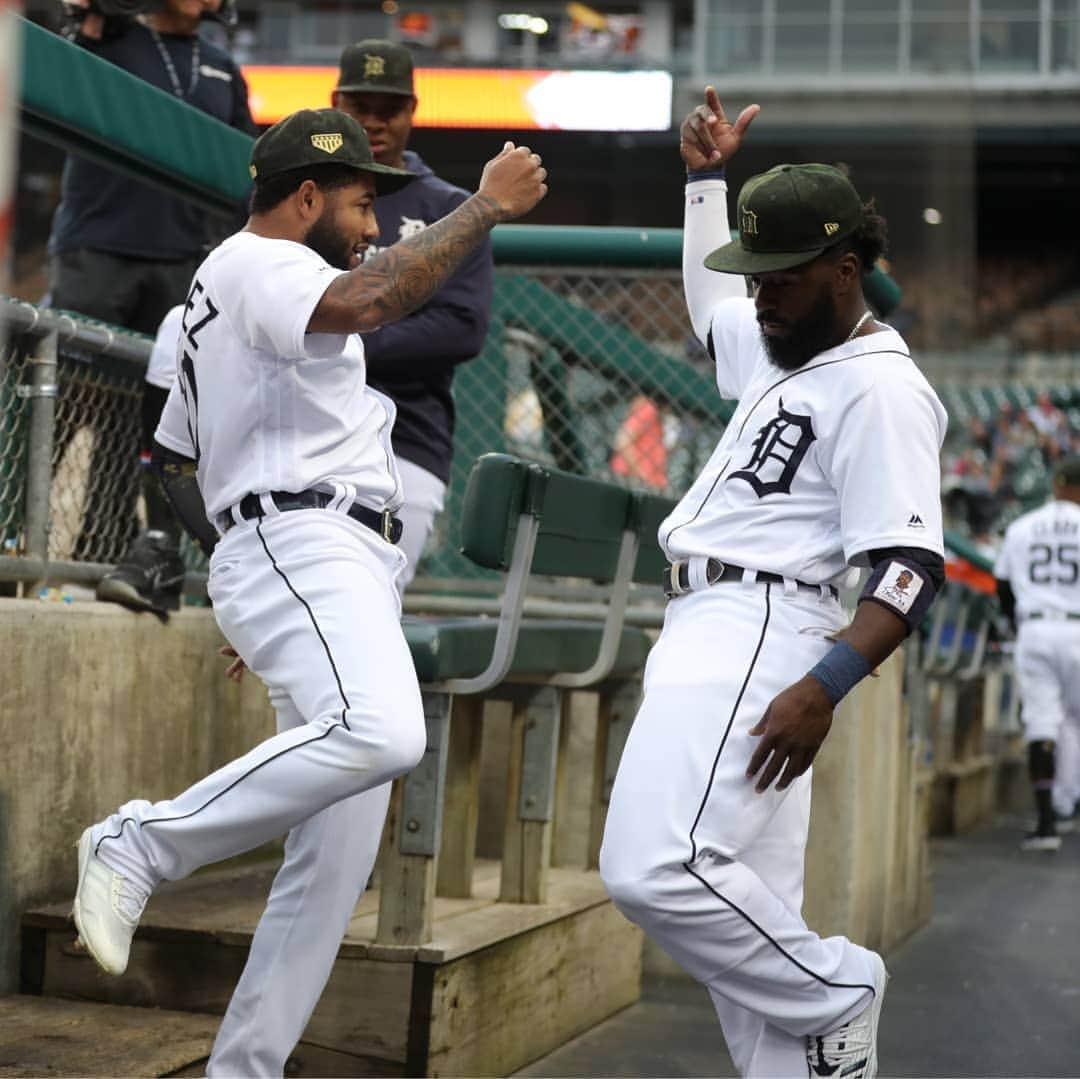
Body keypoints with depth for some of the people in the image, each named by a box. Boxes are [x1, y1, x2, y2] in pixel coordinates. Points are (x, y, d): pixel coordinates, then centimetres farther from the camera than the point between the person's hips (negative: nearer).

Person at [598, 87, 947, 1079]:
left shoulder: (880, 387, -9)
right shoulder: (776, 348, 20)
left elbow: (913, 567, -18)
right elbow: (707, 300, 44)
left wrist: (826, 686, -29)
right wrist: (706, 179, 36)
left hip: (759, 634, -10)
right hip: (707, 630, 10)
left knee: (656, 872, -24)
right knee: (748, 928, 5)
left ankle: (836, 998, -6)